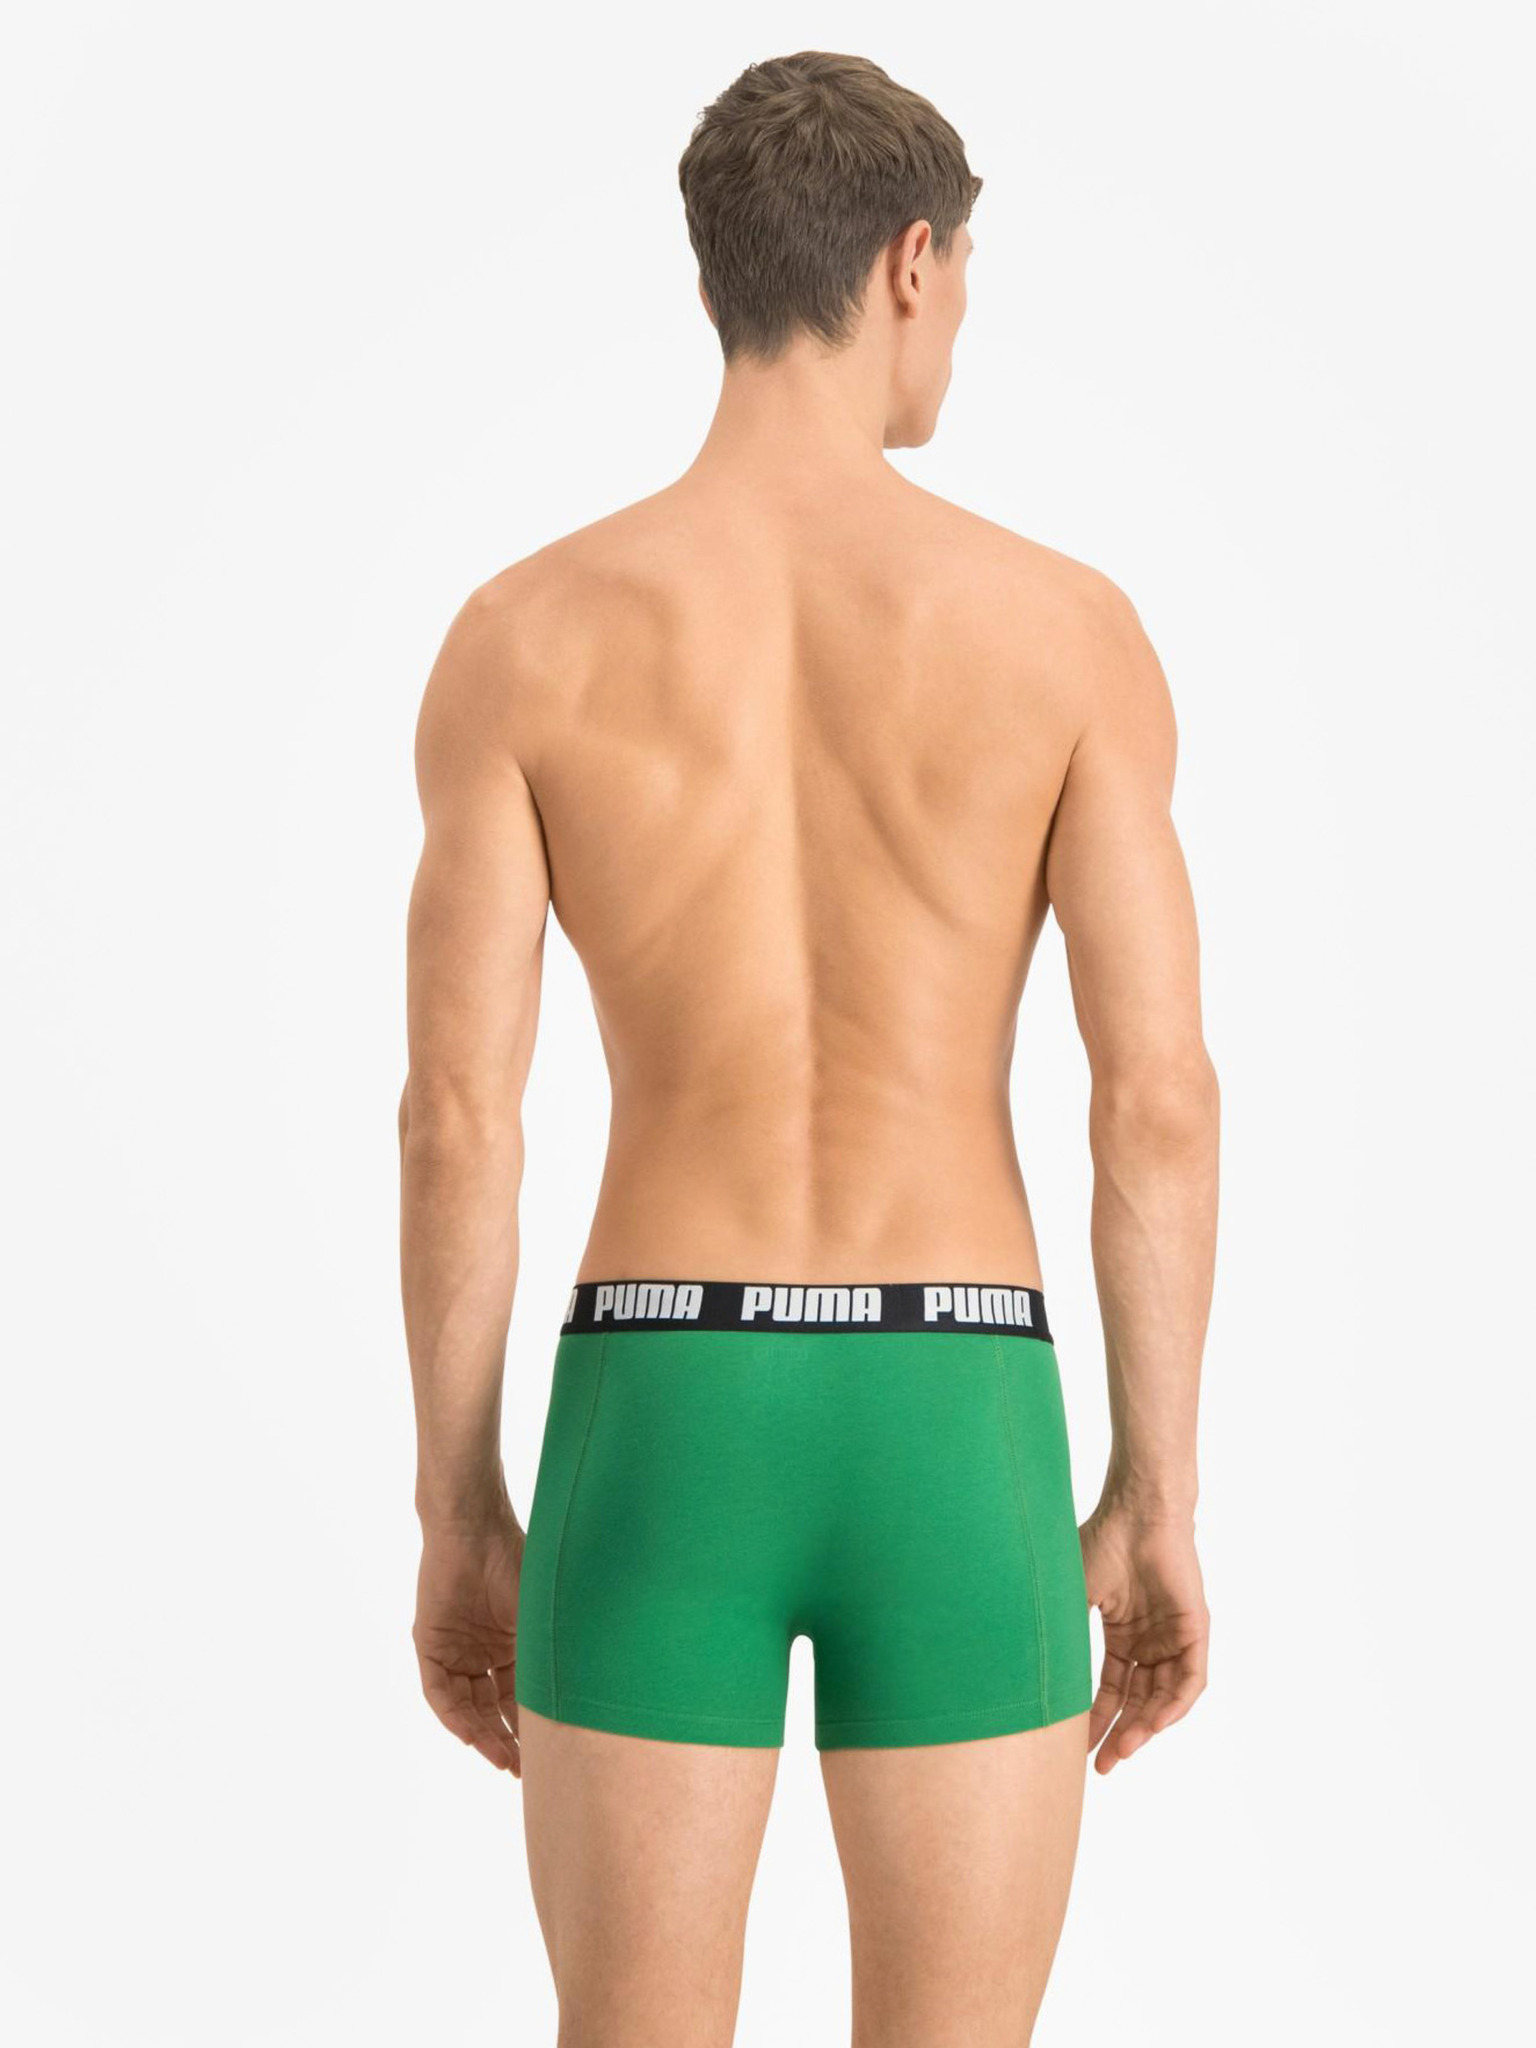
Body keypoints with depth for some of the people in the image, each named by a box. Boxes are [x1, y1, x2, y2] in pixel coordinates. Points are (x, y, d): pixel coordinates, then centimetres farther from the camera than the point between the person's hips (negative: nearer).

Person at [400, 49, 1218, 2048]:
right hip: (956, 1438, 0)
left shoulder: (521, 635, -1)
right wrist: (1158, 1503, 4)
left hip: (659, 1432, 1)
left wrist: (457, 1520, 6)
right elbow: (1161, 1100, -6)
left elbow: (457, 1116, -4)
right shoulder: (1070, 625, -2)